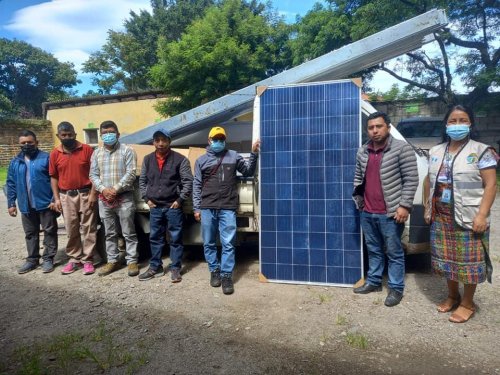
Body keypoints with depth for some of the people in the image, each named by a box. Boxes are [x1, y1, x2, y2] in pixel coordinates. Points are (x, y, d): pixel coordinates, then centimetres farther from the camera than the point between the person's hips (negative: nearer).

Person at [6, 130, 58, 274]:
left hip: (46, 203, -4)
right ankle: (32, 259, 27)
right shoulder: (15, 162, 8)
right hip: (26, 206, 5)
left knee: (49, 231, 4)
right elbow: (11, 184, 11)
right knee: (30, 234, 14)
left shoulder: (46, 158, -6)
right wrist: (11, 203, 6)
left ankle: (48, 259, 16)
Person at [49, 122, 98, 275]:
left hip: (86, 194, -2)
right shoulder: (55, 153, 4)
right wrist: (56, 198, 2)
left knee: (89, 229, 3)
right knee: (71, 230, 10)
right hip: (66, 196, 3)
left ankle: (88, 260, 13)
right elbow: (53, 177, 8)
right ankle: (74, 259, 23)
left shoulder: (87, 149, -5)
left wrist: (93, 193, -10)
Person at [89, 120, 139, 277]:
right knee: (109, 233, 13)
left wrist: (116, 189, -16)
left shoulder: (127, 151, -3)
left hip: (124, 197, -4)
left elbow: (131, 174, -10)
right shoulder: (96, 153, 12)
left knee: (128, 232, 2)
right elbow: (93, 175, 9)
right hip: (104, 199, 5)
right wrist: (103, 189, -8)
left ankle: (132, 261, 11)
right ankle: (112, 261, 24)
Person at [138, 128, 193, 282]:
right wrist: (146, 198, 5)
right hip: (155, 207, 4)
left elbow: (188, 181, -7)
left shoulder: (180, 159, -5)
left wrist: (180, 200, -11)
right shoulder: (148, 159, 9)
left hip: (173, 206, -4)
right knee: (155, 238, 13)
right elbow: (142, 180, 15)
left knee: (175, 239, 4)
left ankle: (175, 268, 15)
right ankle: (155, 267, 26)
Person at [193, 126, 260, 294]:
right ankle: (214, 270, 24)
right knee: (208, 243, 9)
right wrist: (196, 208, 3)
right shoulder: (201, 160, 10)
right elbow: (197, 185, 9)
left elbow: (248, 171, 13)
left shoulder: (233, 156, 11)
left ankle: (226, 275, 7)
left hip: (228, 208, -1)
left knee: (228, 244, -2)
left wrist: (254, 154, 0)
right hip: (207, 208, 1)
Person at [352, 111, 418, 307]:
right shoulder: (362, 151, 10)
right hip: (367, 213, 6)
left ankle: (396, 289, 19)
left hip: (390, 214, -6)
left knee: (394, 252, 6)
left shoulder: (402, 148, -8)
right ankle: (373, 282, 31)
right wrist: (358, 200, 11)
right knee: (373, 250, 18)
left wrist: (404, 205, -15)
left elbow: (411, 179, -11)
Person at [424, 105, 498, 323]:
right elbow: (429, 181, 15)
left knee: (468, 260, 4)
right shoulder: (436, 152, 10)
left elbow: (490, 184, -9)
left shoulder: (481, 151, -5)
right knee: (446, 258, 13)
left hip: (468, 217, -5)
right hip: (441, 217, 5)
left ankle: (467, 303, 21)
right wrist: (428, 208, 9)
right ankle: (452, 296, 32)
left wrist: (481, 215, -17)